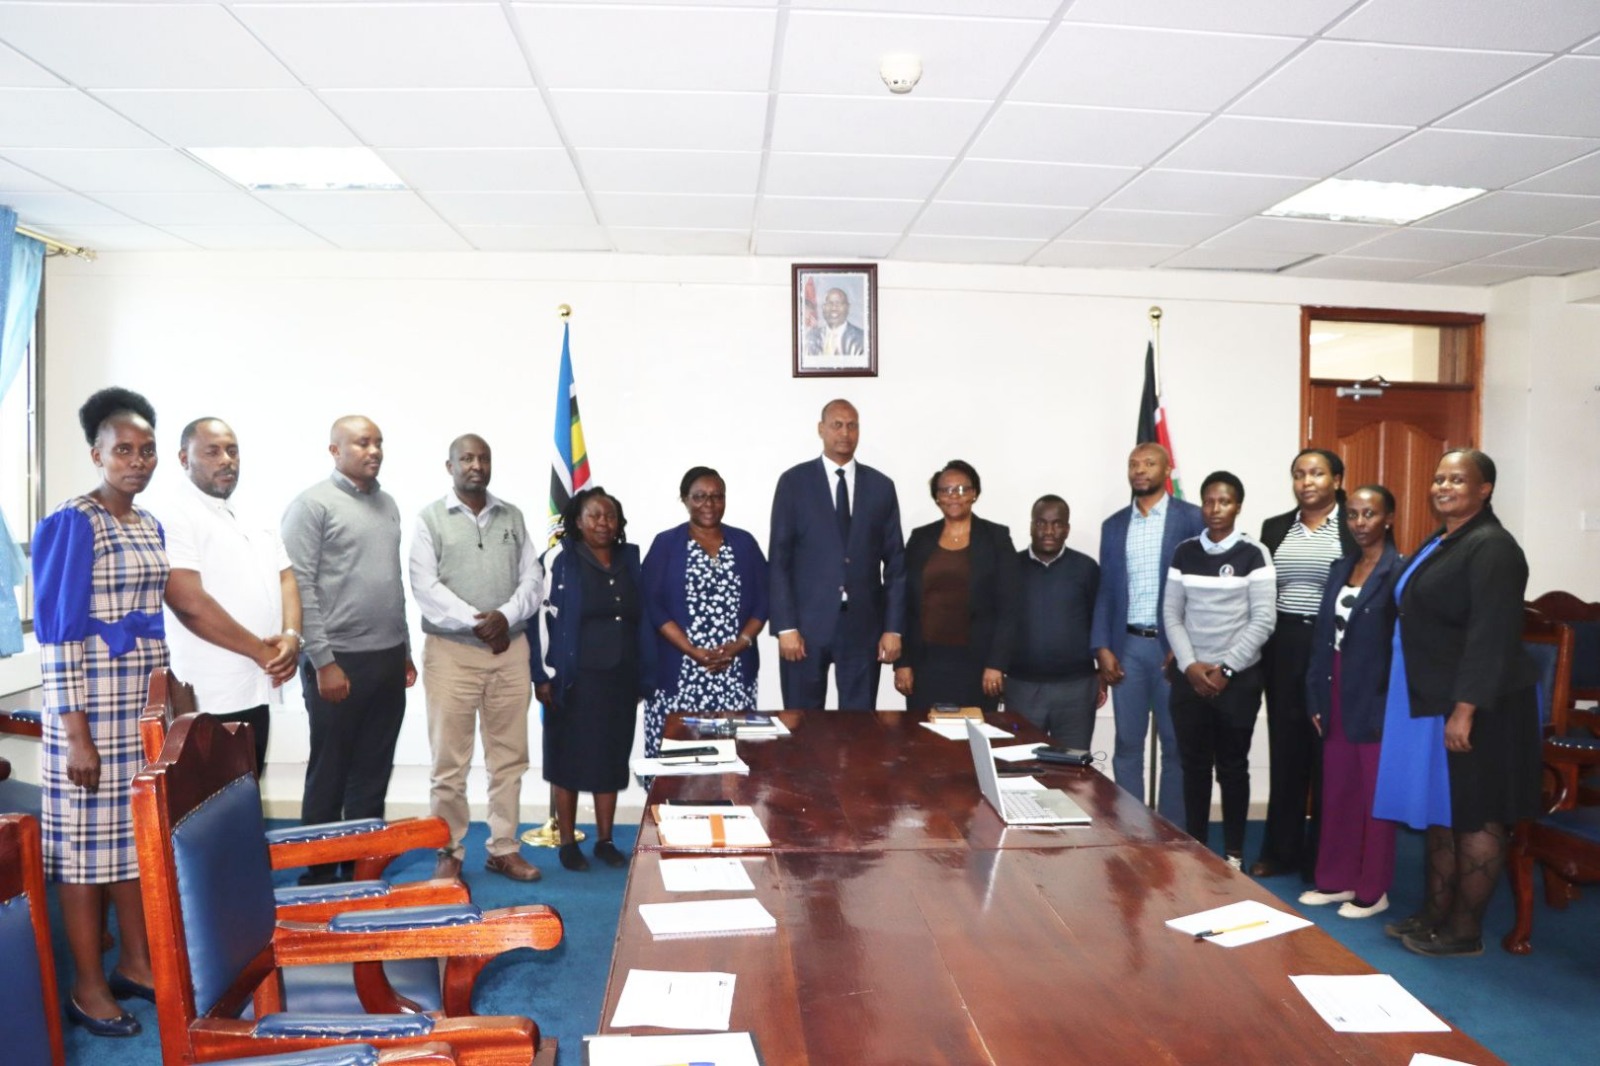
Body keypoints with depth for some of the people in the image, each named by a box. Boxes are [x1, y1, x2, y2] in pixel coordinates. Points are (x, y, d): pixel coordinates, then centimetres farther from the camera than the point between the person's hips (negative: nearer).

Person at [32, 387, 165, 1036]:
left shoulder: (150, 525, 10)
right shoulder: (73, 524, -13)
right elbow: (59, 632, -16)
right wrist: (75, 733, -18)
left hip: (146, 694, 7)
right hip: (95, 695, -7)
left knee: (138, 831, 14)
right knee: (88, 837, 3)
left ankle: (136, 963, 27)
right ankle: (87, 986, 15)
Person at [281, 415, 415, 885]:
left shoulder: (387, 504, 14)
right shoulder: (313, 504, -7)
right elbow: (300, 585, -13)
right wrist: (323, 661, -16)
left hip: (389, 660, 6)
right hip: (340, 660, -6)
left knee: (373, 774, 13)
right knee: (329, 775, 5)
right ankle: (319, 874, 17)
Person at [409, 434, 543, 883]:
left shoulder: (512, 517, 12)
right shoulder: (431, 519, 2)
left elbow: (532, 578, 5)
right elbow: (425, 586, -8)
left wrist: (505, 616, -12)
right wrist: (474, 621, -16)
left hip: (510, 648, 3)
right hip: (451, 650, -3)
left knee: (509, 756, 8)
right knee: (449, 760, 1)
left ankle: (504, 848, 18)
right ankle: (449, 852, 14)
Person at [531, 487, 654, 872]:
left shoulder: (629, 562, 8)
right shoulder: (561, 560, -4)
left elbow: (642, 621, 11)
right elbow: (542, 617, -7)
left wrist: (644, 676, 9)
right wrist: (544, 675, -12)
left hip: (619, 680, 4)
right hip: (574, 679, -4)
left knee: (612, 761, 11)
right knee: (569, 760, 5)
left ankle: (605, 840, 23)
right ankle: (568, 843, 17)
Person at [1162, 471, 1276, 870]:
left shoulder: (1253, 555, -4)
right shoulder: (1184, 553, 5)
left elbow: (1262, 621, -7)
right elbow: (1171, 615, 5)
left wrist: (1226, 669, -11)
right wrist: (1190, 665, -7)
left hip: (1238, 678, -2)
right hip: (1190, 677, 3)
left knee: (1233, 766, 6)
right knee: (1194, 765, 8)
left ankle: (1233, 852, 18)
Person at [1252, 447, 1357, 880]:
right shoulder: (1275, 527, 10)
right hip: (1284, 647, 4)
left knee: (1328, 751, 4)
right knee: (1285, 748, 9)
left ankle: (1323, 856, 17)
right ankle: (1281, 850, 21)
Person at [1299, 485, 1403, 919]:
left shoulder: (1398, 571, -11)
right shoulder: (1341, 567, 10)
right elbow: (1323, 635, 9)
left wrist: (1392, 705, -15)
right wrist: (1316, 698, 6)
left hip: (1376, 700, -6)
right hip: (1337, 696, 6)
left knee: (1376, 795, 6)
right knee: (1336, 793, 13)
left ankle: (1373, 890, 18)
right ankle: (1336, 880, 25)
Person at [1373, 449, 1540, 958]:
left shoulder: (1492, 548, -15)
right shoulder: (1436, 545, 14)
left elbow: (1491, 636, -21)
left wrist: (1464, 710, -25)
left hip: (1473, 706, -9)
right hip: (1430, 702, 9)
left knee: (1474, 818, 2)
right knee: (1439, 811, 15)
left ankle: (1465, 931, 13)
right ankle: (1435, 913, 25)